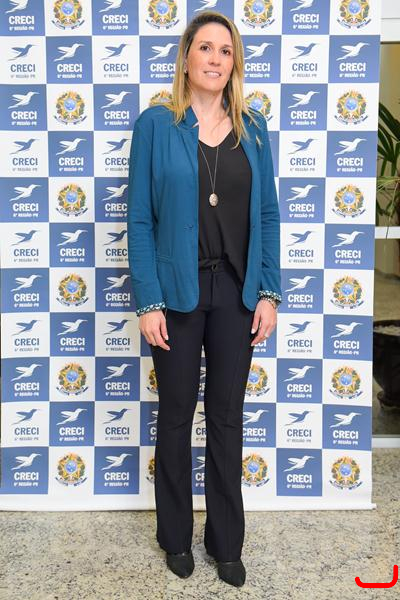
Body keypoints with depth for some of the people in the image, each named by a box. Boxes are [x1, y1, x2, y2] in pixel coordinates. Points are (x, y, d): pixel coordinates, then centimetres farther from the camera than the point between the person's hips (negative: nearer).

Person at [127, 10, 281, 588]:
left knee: (228, 417, 11)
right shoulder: (156, 124, -3)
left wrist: (268, 292, 0)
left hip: (236, 291, 3)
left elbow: (267, 215, 6)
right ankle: (176, 535, 31)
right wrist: (148, 302, -11)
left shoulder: (253, 127, 6)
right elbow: (141, 219, -6)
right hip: (178, 291, -2)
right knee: (176, 416, 11)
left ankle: (227, 540, 28)